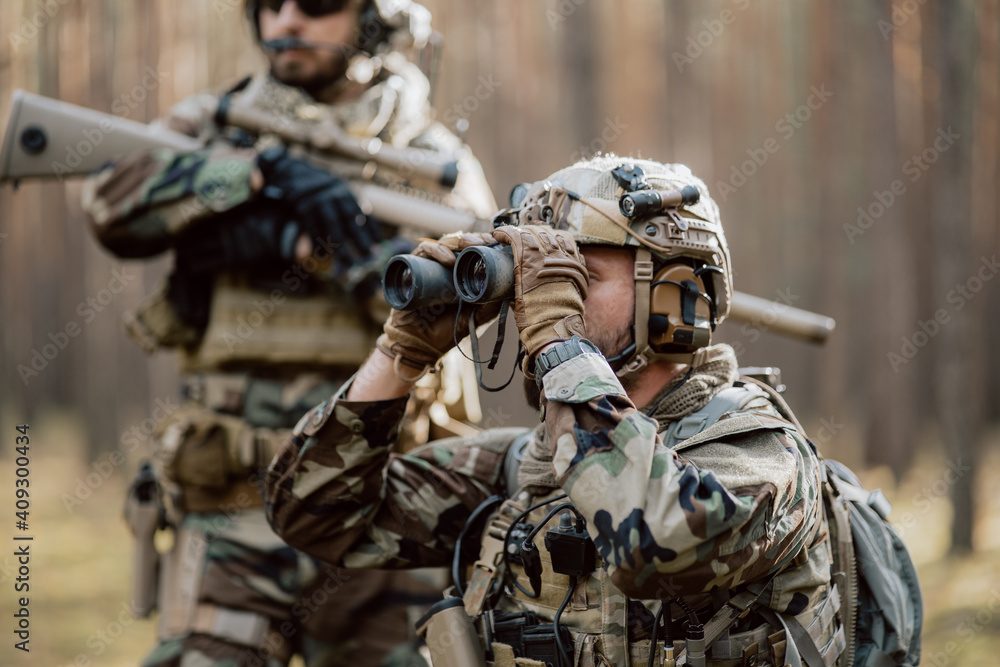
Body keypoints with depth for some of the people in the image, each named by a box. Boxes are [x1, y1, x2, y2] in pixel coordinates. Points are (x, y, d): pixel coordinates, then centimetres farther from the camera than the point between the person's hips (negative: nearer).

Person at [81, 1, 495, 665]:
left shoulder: (429, 157, 5)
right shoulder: (212, 126, 11)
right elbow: (116, 204, -8)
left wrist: (304, 239, -16)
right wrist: (257, 170, -19)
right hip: (229, 507, 1)